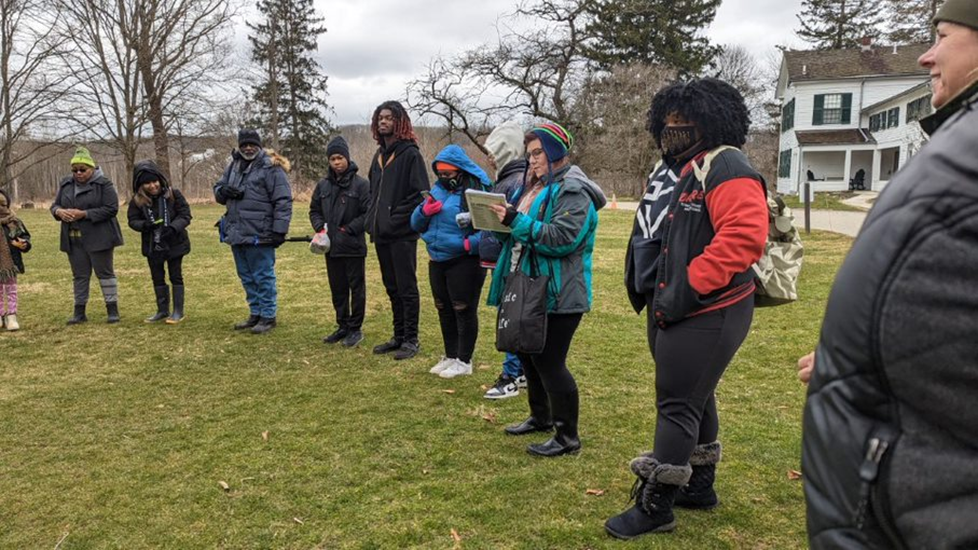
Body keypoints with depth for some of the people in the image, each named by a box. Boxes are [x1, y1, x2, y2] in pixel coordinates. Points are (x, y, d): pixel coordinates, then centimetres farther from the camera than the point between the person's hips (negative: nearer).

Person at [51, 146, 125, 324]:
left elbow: (111, 209, -15)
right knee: (79, 275, 10)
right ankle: (79, 312, 17)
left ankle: (113, 310, 6)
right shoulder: (65, 184, 10)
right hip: (74, 240, 5)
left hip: (98, 238, -5)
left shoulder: (104, 184, -8)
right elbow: (54, 205, 15)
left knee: (105, 272, 0)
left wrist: (84, 214, -21)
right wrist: (59, 211, -10)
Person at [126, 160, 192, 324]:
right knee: (157, 278, 13)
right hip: (152, 246, 3)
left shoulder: (173, 194, -13)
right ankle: (162, 310, 26)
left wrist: (173, 227, -28)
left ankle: (178, 311, 13)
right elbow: (132, 220, -1)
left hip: (174, 243, -3)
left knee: (176, 277, 5)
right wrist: (145, 225, -22)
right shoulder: (137, 200, -6)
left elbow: (185, 215, -11)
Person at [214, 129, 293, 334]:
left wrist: (279, 230, -17)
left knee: (263, 277, 0)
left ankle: (268, 316, 10)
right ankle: (256, 313, 28)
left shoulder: (271, 168, -8)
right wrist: (225, 191, -4)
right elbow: (218, 190, 21)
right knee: (246, 277, 16)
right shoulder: (234, 166, 15)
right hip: (237, 233, 8)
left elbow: (283, 201, -12)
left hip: (259, 234, -8)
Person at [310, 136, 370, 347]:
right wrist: (320, 227, -1)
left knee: (356, 288, 4)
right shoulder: (323, 185, 9)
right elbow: (314, 210, 18)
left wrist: (349, 229, -15)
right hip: (331, 247, 6)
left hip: (353, 247, -5)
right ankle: (343, 327, 25)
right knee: (337, 288, 13)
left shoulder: (361, 184, -8)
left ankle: (355, 328, 13)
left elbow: (369, 213, -11)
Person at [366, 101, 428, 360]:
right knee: (392, 288, 14)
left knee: (407, 287, 0)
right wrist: (372, 220, 10)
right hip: (381, 233, 8)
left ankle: (411, 339, 10)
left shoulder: (410, 153, -9)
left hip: (402, 234, -8)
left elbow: (420, 193, -15)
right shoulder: (379, 154, 16)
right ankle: (399, 336, 25)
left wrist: (396, 219, -17)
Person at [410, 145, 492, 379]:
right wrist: (424, 211, -7)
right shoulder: (437, 190, 8)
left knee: (464, 311, 3)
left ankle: (464, 361, 17)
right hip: (437, 262, 8)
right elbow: (416, 224, 12)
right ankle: (450, 356, 32)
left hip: (464, 262, -8)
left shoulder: (475, 191, -14)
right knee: (444, 311, 17)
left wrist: (471, 243, -31)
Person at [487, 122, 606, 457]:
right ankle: (541, 417, 36)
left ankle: (567, 436, 10)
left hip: (558, 296, -10)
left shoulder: (572, 191, -14)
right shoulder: (535, 186, 15)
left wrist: (517, 221, -26)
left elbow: (562, 239, -26)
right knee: (529, 355, 18)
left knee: (550, 362, -4)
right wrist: (503, 220, 2)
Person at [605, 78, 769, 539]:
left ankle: (655, 506, 10)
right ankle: (699, 485, 36)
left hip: (706, 313, -10)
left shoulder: (725, 168, -18)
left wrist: (686, 289, -28)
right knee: (694, 397, 20)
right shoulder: (671, 167, 13)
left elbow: (744, 237, -30)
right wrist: (641, 282, 12)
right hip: (668, 308, 10)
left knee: (677, 405, -3)